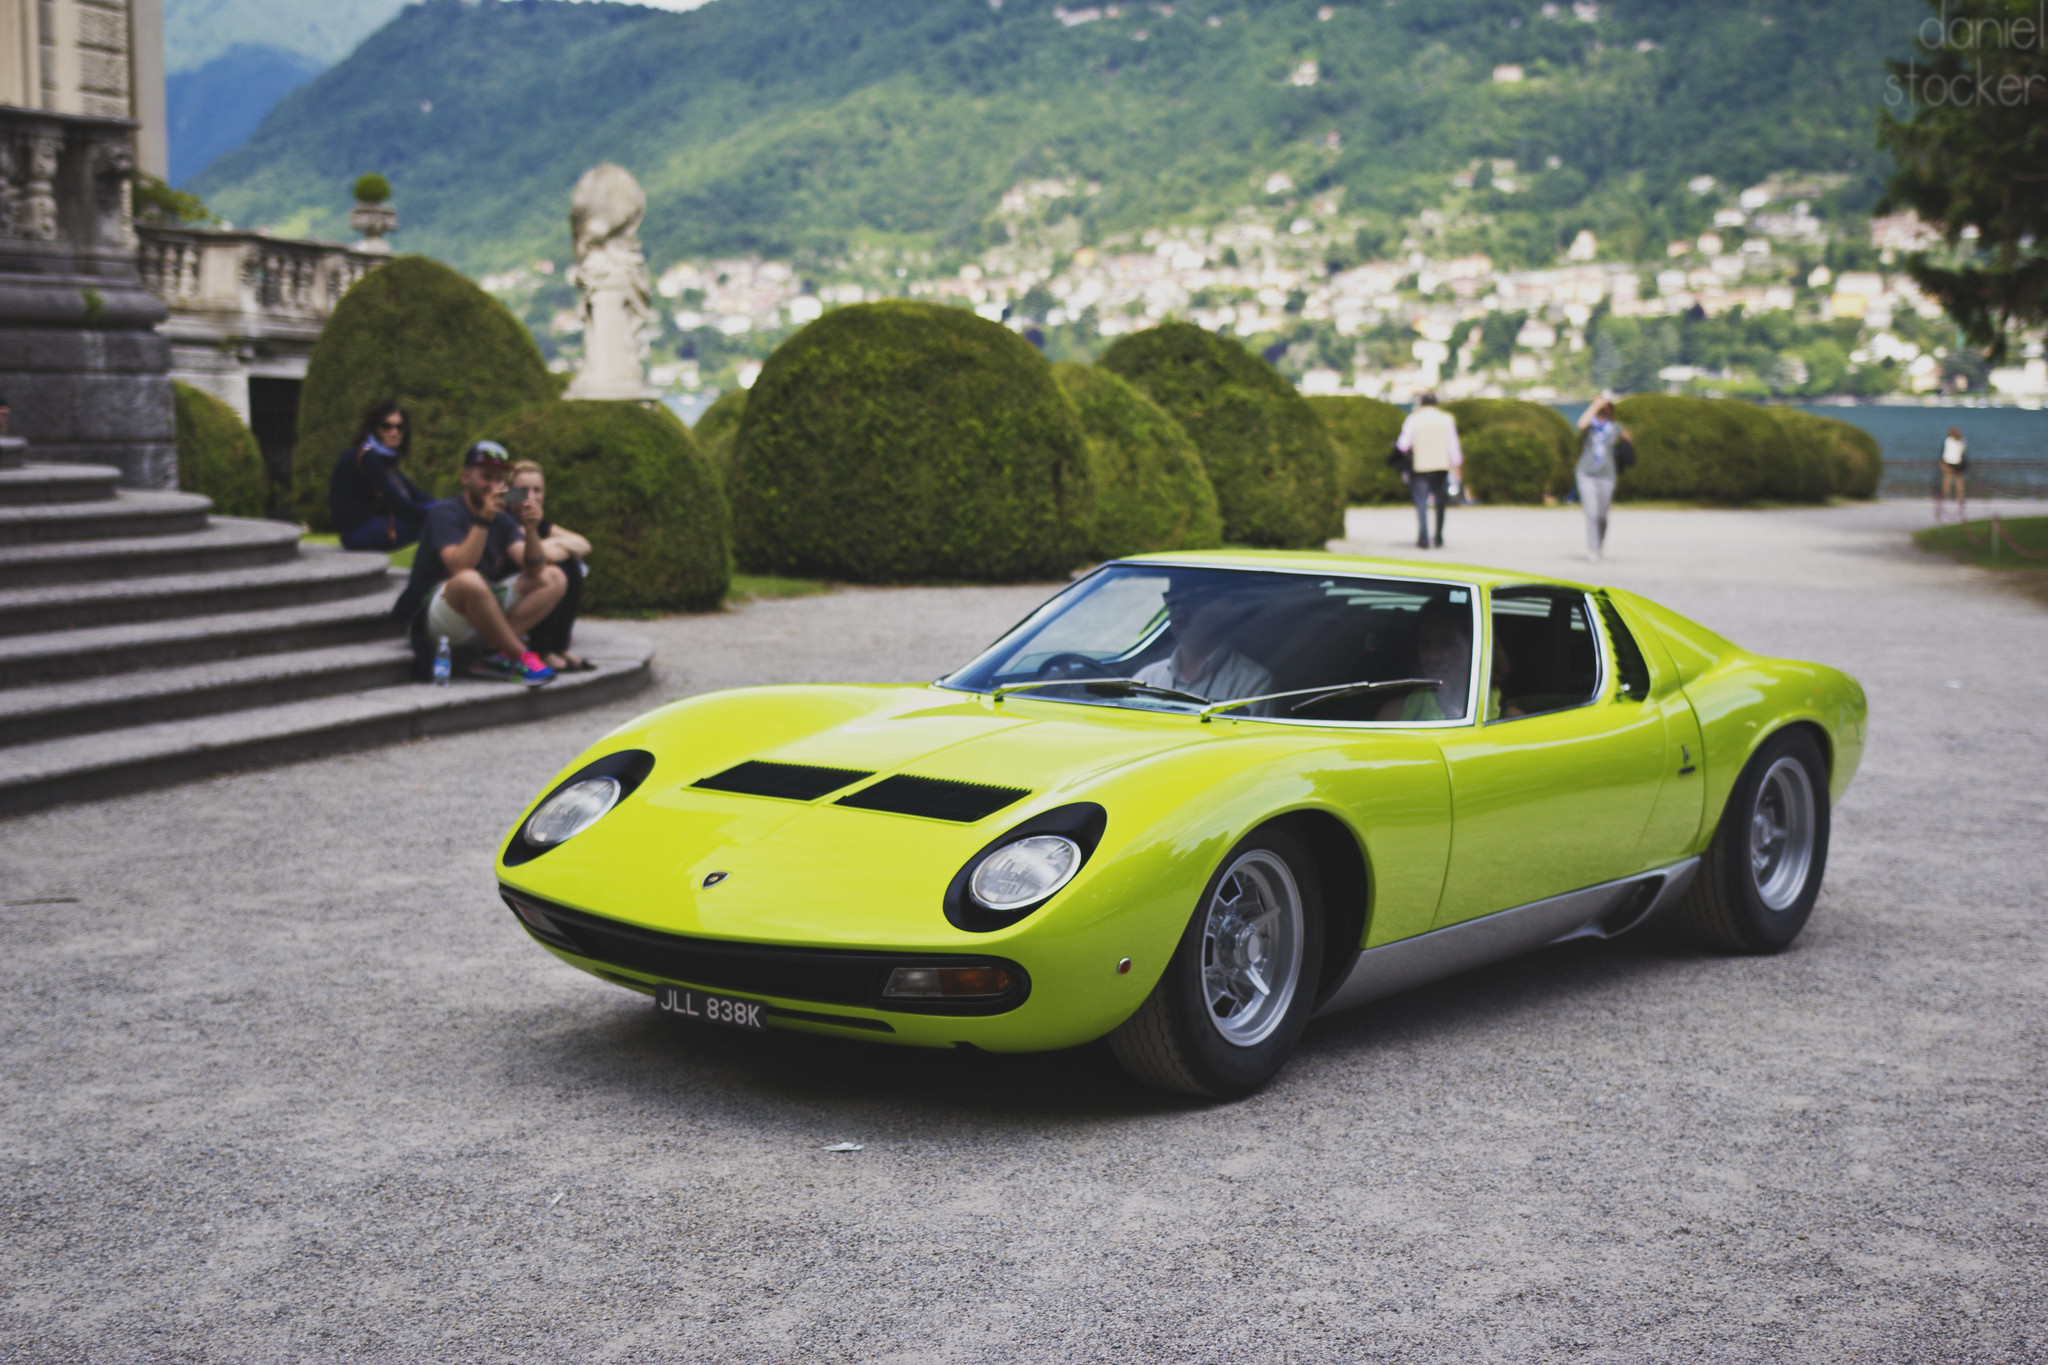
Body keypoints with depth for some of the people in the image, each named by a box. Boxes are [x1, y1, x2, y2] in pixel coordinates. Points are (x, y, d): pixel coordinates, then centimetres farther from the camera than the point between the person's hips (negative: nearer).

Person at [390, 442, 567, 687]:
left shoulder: (502, 519, 10)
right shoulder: (446, 513, -9)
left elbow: (534, 569, -2)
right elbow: (459, 567, -27)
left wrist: (531, 530, -19)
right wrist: (483, 520, -31)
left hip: (487, 609, 8)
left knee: (554, 579, -4)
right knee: (469, 581, -40)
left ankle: (495, 652, -21)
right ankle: (520, 657, -22)